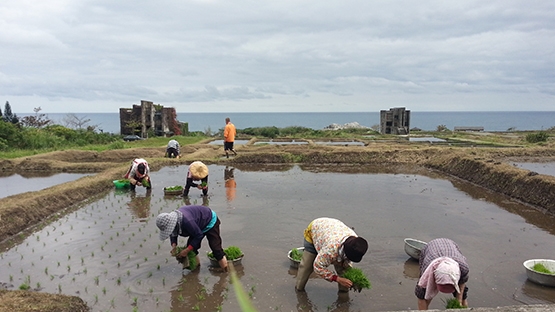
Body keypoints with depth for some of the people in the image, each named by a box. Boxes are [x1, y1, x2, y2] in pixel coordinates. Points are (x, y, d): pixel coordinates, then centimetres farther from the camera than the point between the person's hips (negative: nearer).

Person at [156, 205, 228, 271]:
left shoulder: (186, 221, -44)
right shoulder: (171, 219, -18)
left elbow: (199, 235, -32)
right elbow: (173, 234, 1)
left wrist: (186, 250, -29)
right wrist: (174, 245, -19)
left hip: (210, 222, -8)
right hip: (199, 225, 8)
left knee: (215, 247, -14)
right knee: (191, 246, 3)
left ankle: (226, 270, -6)